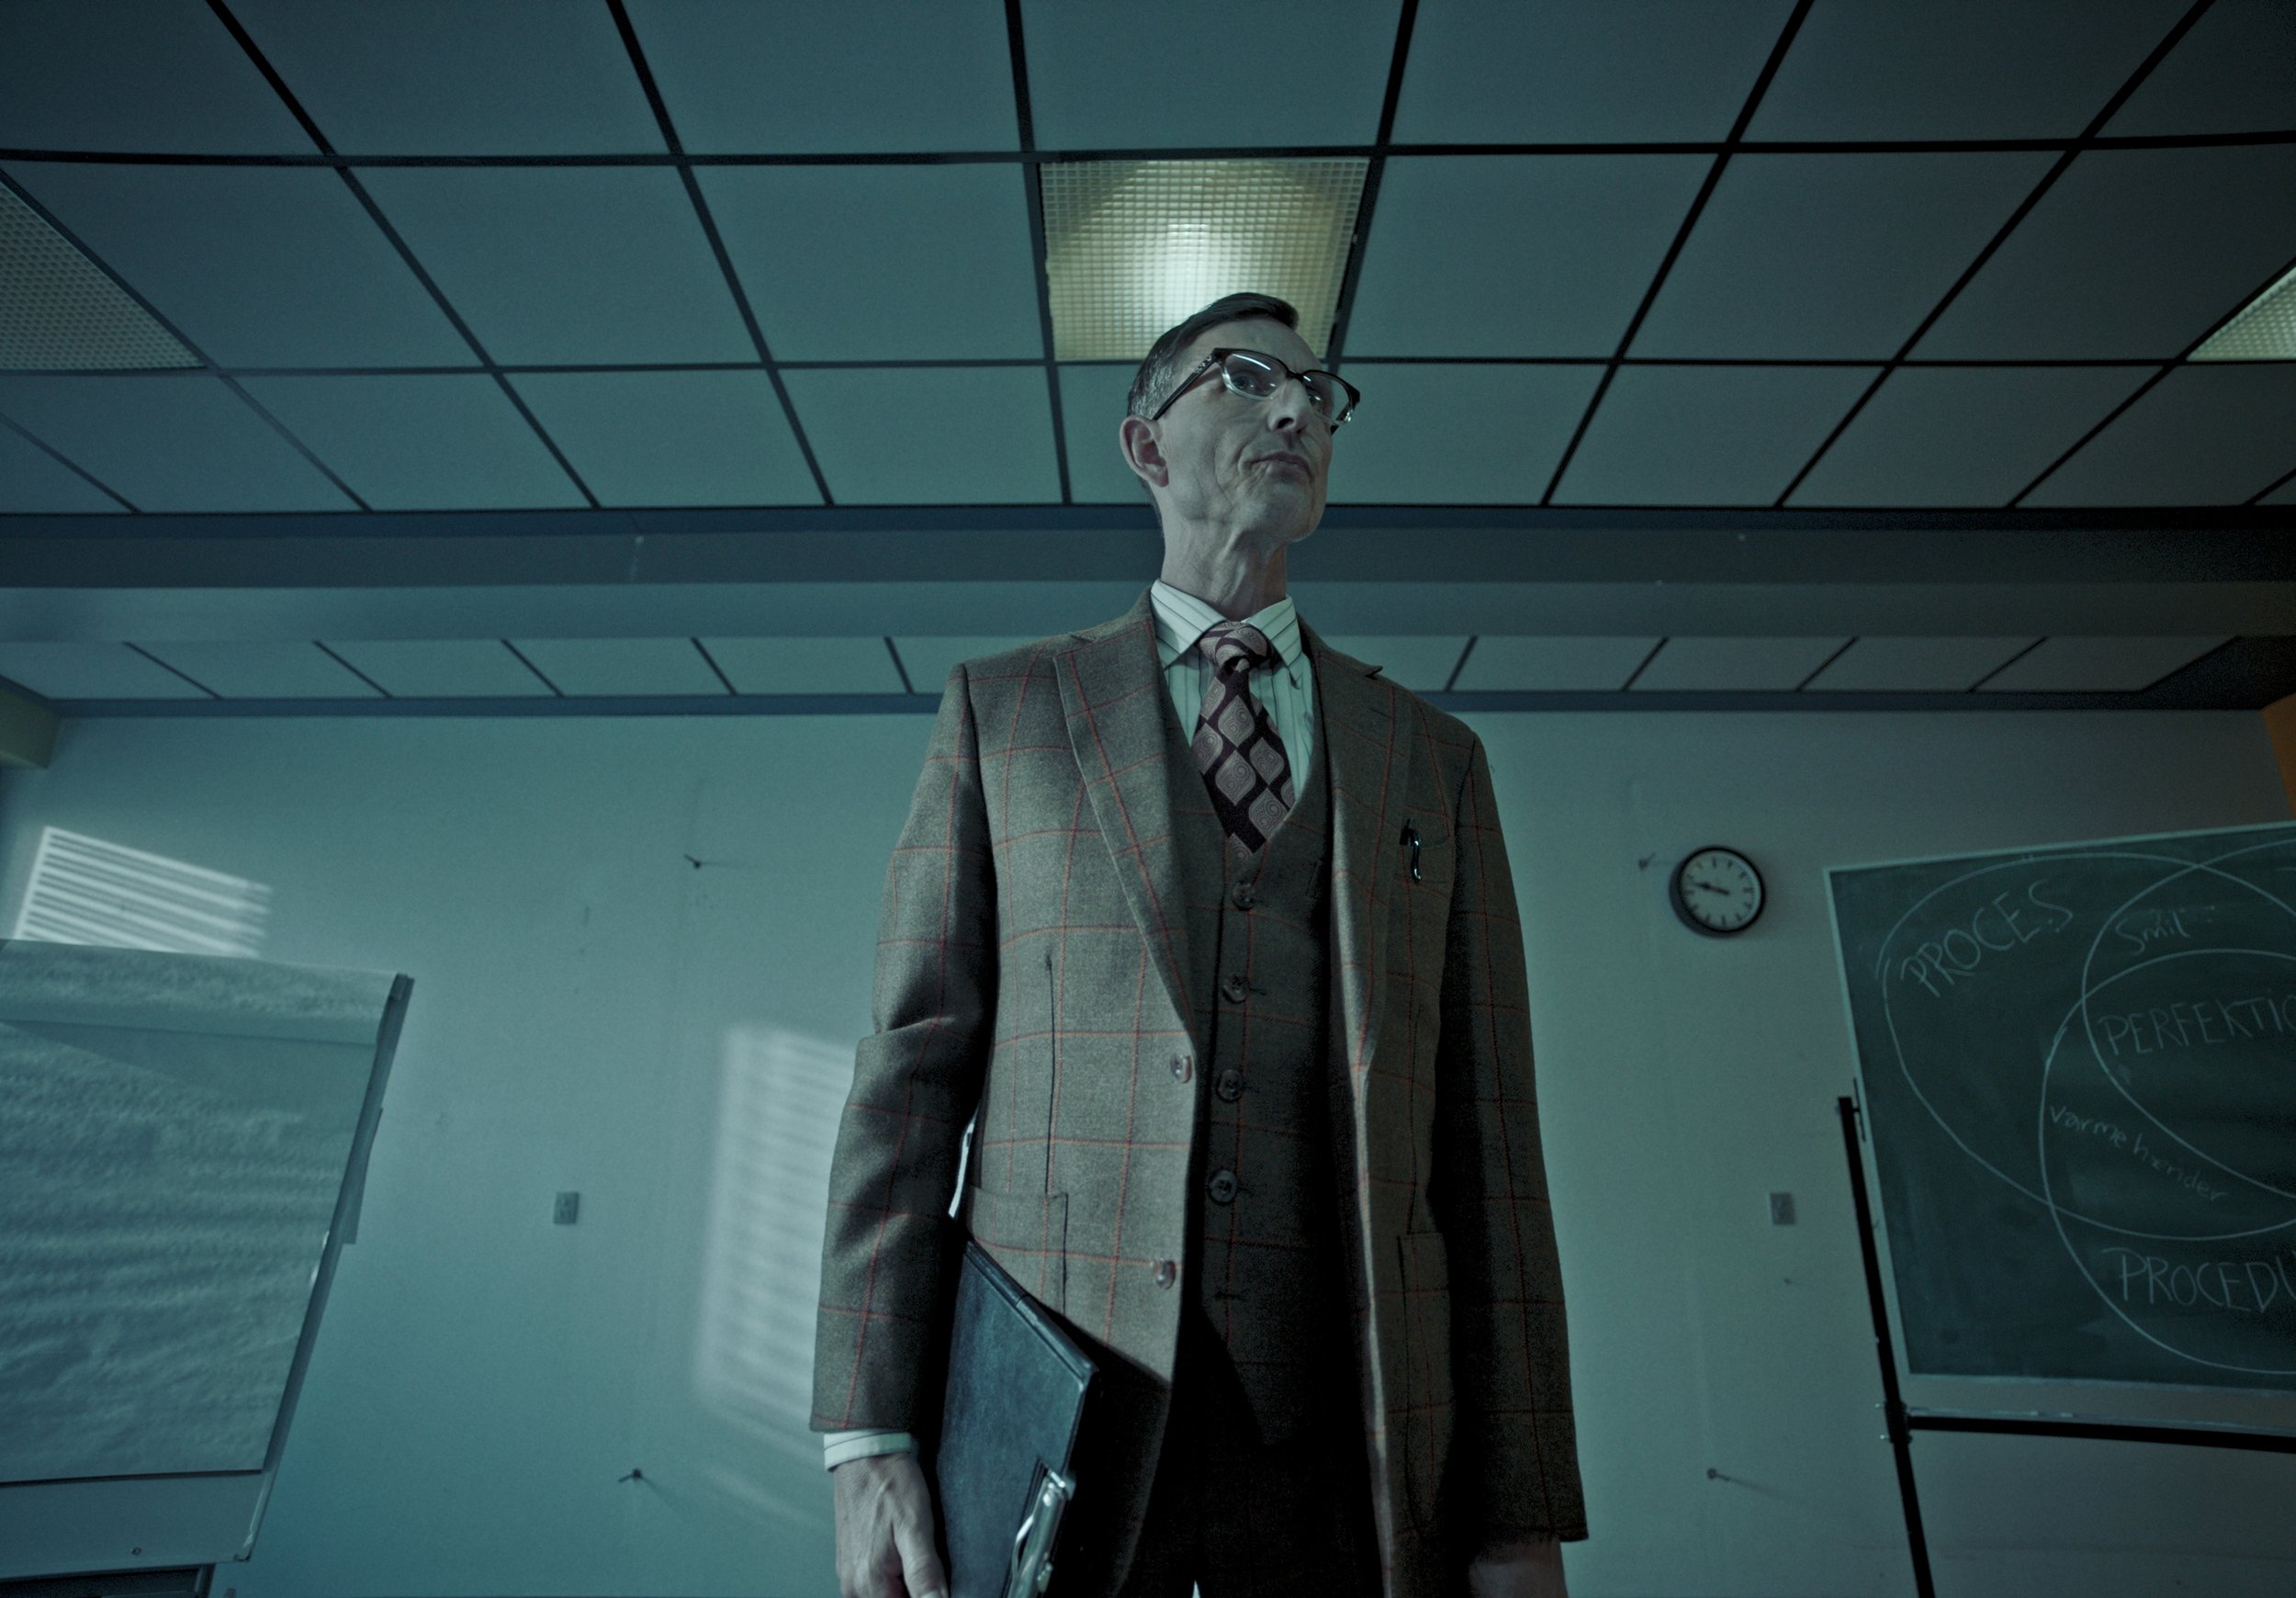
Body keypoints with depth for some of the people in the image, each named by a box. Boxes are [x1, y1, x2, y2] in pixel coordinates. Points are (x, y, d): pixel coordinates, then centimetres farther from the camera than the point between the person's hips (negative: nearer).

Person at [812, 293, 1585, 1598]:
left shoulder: (1435, 759, 10)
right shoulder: (1003, 708, 7)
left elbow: (1486, 1132, 6)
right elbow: (914, 1059, 1)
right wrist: (868, 1433, -6)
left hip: (1352, 1422, 2)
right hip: (1050, 1403, -1)